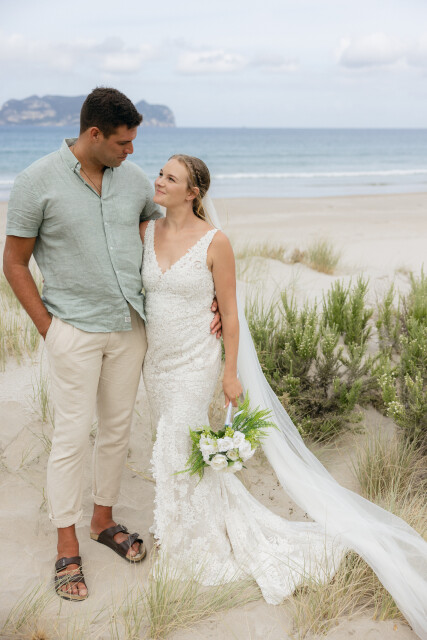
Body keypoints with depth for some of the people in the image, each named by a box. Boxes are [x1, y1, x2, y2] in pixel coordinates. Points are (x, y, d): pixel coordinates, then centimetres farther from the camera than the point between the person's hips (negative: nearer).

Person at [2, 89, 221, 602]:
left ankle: (104, 520, 33)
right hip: (75, 331, -5)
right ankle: (67, 548, 15)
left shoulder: (134, 179, 3)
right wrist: (48, 328, -8)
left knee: (117, 429, 14)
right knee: (72, 436, 0)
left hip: (129, 327, 5)